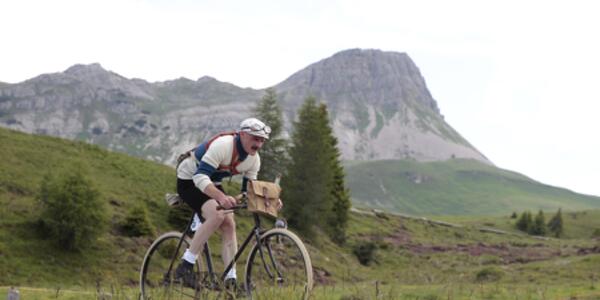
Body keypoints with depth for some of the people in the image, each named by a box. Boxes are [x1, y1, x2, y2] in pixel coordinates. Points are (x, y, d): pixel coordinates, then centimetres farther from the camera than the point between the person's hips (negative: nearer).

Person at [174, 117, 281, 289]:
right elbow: (200, 176, -40)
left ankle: (231, 280, -5)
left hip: (212, 184, 8)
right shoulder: (222, 145, -32)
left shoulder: (254, 159, -7)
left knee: (229, 225, -7)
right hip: (189, 180, -8)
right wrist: (221, 197, -55)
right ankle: (185, 266, -22)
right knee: (216, 215, -29)